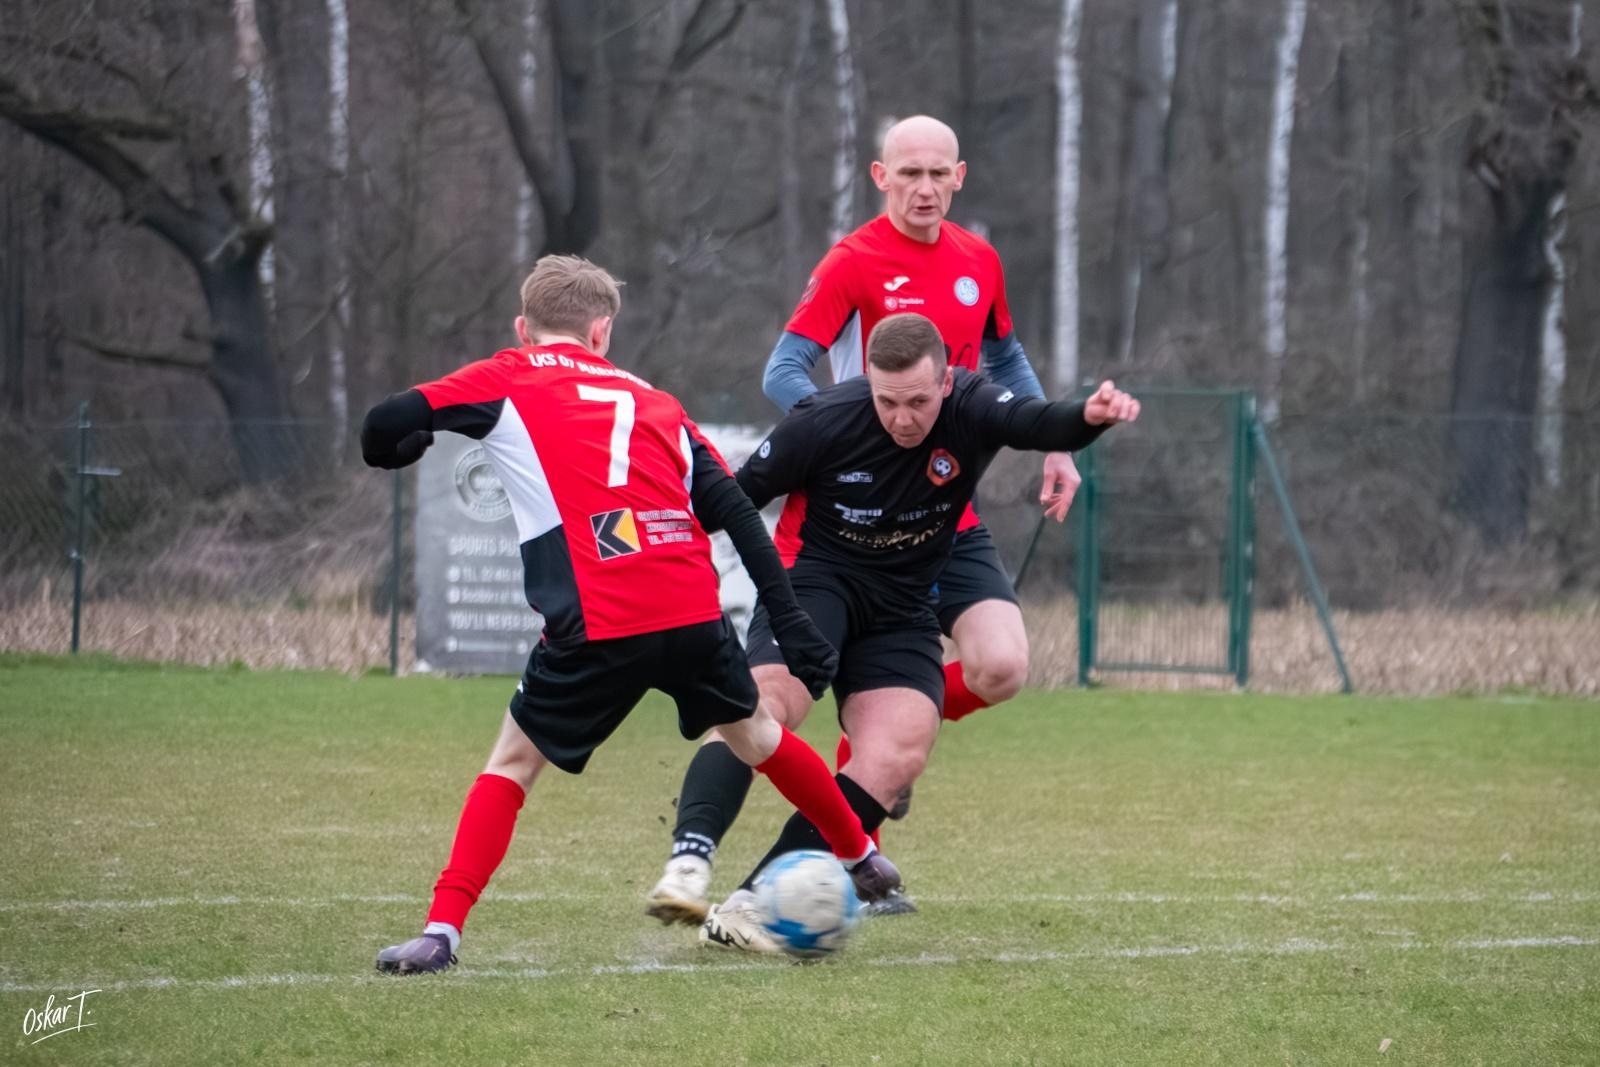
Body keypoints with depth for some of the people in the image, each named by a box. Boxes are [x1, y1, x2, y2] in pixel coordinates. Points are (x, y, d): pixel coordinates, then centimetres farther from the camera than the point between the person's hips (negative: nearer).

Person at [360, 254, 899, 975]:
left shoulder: (509, 379, 12)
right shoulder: (653, 403, 23)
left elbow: (387, 427, 0)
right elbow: (735, 512, 15)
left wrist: (390, 449, 24)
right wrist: (793, 628, 14)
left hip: (597, 625, -4)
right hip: (695, 613, 4)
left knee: (513, 761, 11)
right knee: (754, 732, 29)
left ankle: (441, 930, -4)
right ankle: (862, 860, 46)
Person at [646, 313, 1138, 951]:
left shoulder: (969, 411, -14)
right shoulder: (824, 423, -16)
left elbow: (1039, 424, -35)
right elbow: (735, 498, -2)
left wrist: (1090, 418, -57)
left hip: (901, 609, 2)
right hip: (813, 579, -2)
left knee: (901, 754, -20)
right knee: (768, 697, -32)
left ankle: (748, 906, -23)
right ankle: (688, 862, -44)